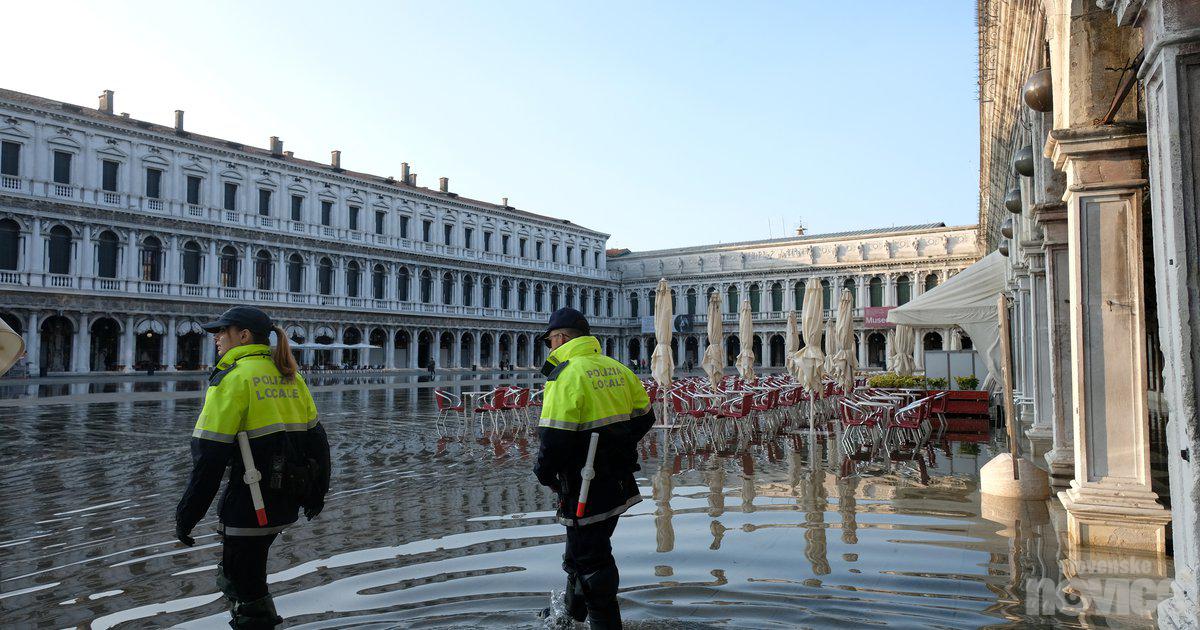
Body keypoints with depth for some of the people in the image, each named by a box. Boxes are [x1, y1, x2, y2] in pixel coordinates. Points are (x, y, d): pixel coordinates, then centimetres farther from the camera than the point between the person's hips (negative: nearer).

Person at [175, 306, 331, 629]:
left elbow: (210, 456, -15)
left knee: (247, 591, 6)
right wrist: (317, 492, 23)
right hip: (287, 502, 8)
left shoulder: (234, 376, -11)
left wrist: (186, 514, -10)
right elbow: (315, 438, 14)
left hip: (251, 504, -7)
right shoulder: (290, 377, 11)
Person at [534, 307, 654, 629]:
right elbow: (643, 416, 14)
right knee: (581, 550, 26)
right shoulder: (617, 369, 7)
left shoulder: (566, 373, -18)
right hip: (618, 484, 9)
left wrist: (545, 474, -6)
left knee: (590, 560, 5)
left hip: (586, 490, -9)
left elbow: (554, 436, -24)